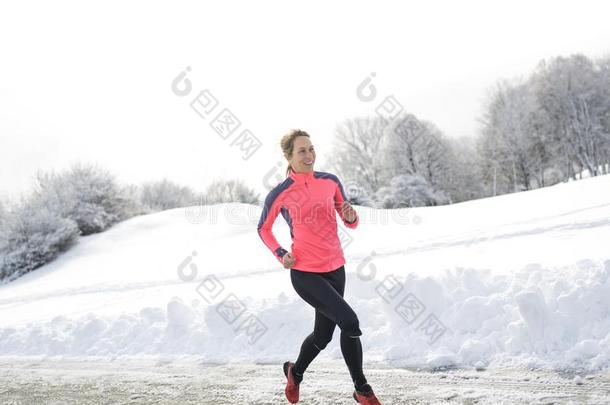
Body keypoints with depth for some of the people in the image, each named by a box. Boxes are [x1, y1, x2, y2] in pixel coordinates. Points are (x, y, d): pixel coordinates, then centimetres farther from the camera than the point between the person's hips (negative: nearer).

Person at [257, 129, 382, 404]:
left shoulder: (330, 181, 3)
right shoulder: (280, 194, -8)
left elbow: (351, 224, 10)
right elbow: (263, 229, 8)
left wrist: (351, 216, -13)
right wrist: (280, 255, -6)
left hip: (335, 269, 5)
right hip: (305, 273, -5)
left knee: (323, 334, 14)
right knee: (349, 321, -18)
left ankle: (295, 372, 44)